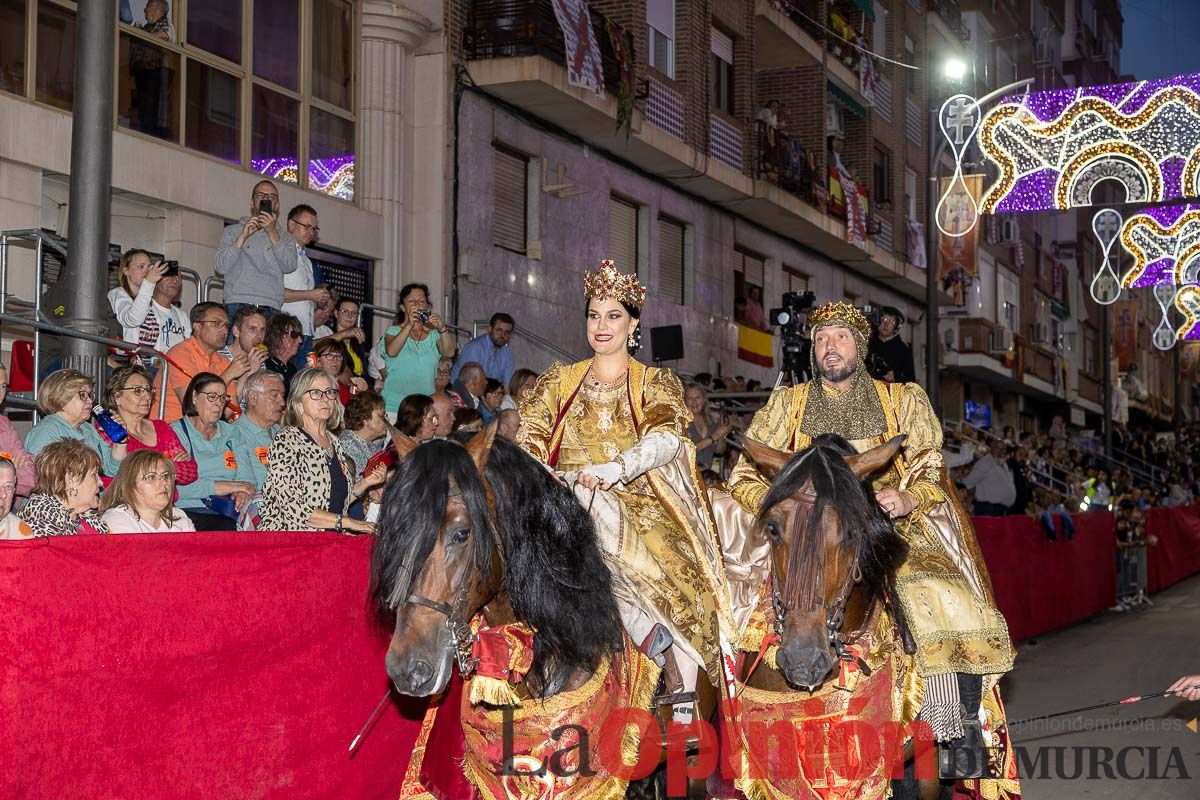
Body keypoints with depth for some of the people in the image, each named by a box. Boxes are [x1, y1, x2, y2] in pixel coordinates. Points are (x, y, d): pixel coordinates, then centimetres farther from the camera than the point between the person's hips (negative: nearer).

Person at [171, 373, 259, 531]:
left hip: (228, 512, 4)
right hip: (190, 511, -4)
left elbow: (247, 478, 10)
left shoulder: (231, 433, 22)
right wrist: (216, 487, -13)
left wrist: (242, 492, -13)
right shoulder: (175, 432, 5)